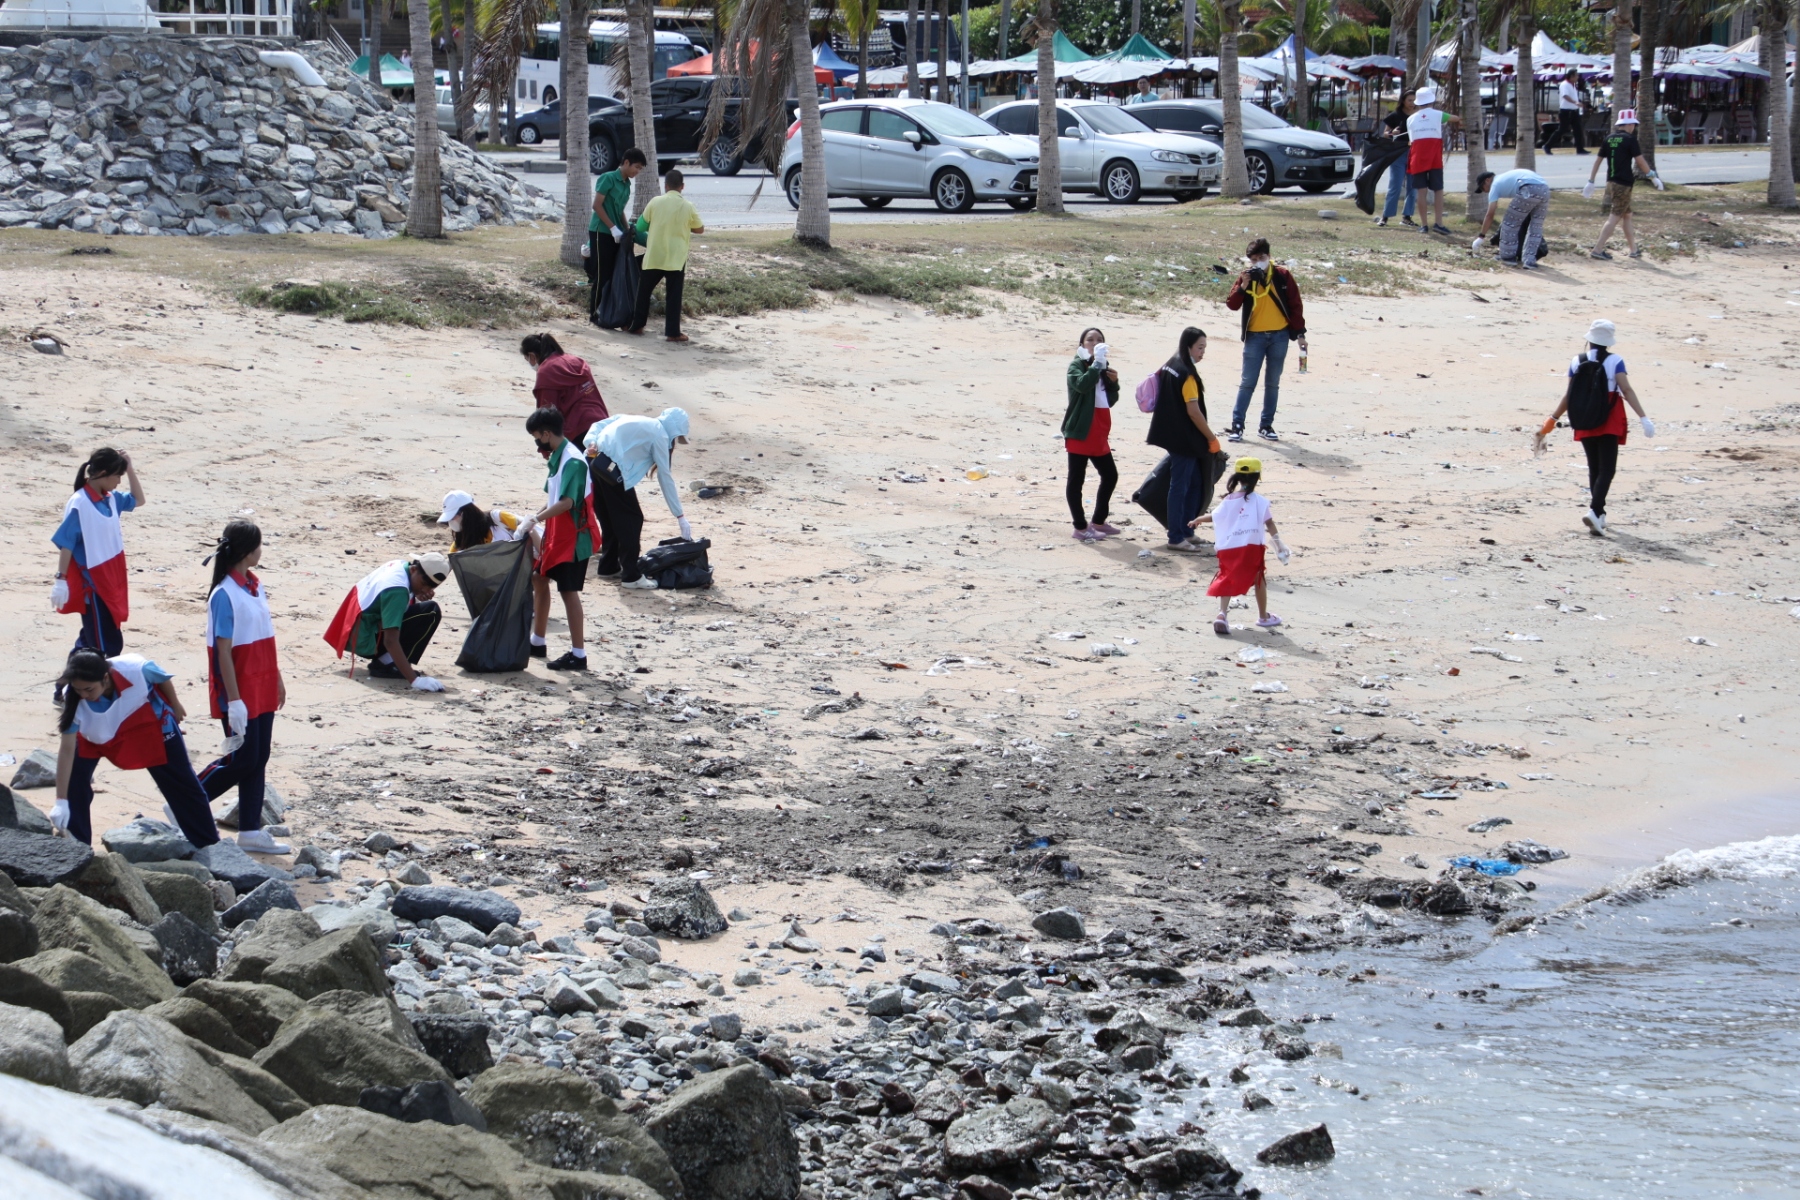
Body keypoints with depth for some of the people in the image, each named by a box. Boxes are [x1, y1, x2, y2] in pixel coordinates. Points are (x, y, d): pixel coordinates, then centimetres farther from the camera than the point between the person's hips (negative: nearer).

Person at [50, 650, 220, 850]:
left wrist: (175, 706, 4)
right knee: (73, 776, -15)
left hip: (150, 722, -1)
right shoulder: (73, 699, -35)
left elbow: (163, 679, -16)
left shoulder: (135, 669, -40)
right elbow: (67, 750, -32)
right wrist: (61, 802, -33)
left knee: (181, 783, 6)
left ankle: (208, 844, 22)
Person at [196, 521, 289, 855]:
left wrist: (277, 678, 18)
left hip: (262, 689, 8)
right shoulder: (225, 595, -19)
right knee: (242, 759, -3)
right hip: (240, 692, -8)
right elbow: (223, 653, -19)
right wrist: (234, 701, -20)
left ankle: (251, 832, 15)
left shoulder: (254, 586, 7)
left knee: (258, 761, 9)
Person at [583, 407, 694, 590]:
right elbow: (666, 478, 5)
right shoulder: (659, 435, 5)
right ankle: (631, 576, 3)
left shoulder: (637, 421, 26)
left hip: (594, 461, 8)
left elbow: (598, 425, 17)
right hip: (611, 469, -8)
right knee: (631, 520, 2)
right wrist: (680, 517, 9)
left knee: (610, 518, 21)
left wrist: (591, 443, -2)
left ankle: (609, 567, 32)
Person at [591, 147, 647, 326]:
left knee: (615, 274, 7)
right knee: (602, 275, -5)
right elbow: (597, 205, -15)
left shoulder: (626, 184, 12)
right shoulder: (608, 179, -12)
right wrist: (613, 228, -18)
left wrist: (628, 229, 8)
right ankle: (595, 313, 3)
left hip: (615, 234, 8)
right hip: (601, 232, -8)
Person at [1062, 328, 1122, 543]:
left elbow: (1111, 400, 16)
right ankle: (1081, 527, 0)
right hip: (1080, 432, -8)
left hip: (1099, 434, 8)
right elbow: (1082, 384, -28)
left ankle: (1098, 521, 26)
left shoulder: (1102, 367, 17)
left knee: (1110, 476, 14)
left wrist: (1113, 383, 0)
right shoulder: (1077, 365, -5)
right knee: (1076, 479, -3)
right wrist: (1096, 364, -27)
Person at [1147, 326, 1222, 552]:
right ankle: (1176, 538, 3)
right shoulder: (1187, 375, -18)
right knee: (1180, 487, -2)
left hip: (1172, 436, 9)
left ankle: (1184, 531, 21)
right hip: (1185, 440, -9)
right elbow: (1194, 411, -20)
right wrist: (1212, 439, -11)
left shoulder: (1169, 367, 9)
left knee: (1195, 483, 16)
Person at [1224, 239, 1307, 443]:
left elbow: (1295, 305, 3)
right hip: (1255, 336, -1)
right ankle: (1237, 425, -3)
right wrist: (1243, 287, -19)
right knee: (1248, 382, -4)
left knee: (1273, 383, 7)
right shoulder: (1246, 278, 2)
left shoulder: (1282, 276, 0)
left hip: (1279, 336, 1)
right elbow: (1232, 304, -4)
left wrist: (1300, 333, 0)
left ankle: (1266, 425, 14)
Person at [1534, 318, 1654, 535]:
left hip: (1584, 423, 4)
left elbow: (1569, 395, 3)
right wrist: (1643, 418, -17)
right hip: (1609, 423, -4)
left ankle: (1599, 516, 21)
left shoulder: (1576, 362, 2)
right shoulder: (1614, 361, -6)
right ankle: (1594, 510, -24)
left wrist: (1552, 420, 15)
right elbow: (1627, 391, -15)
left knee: (1594, 468, 16)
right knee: (1607, 469, -4)